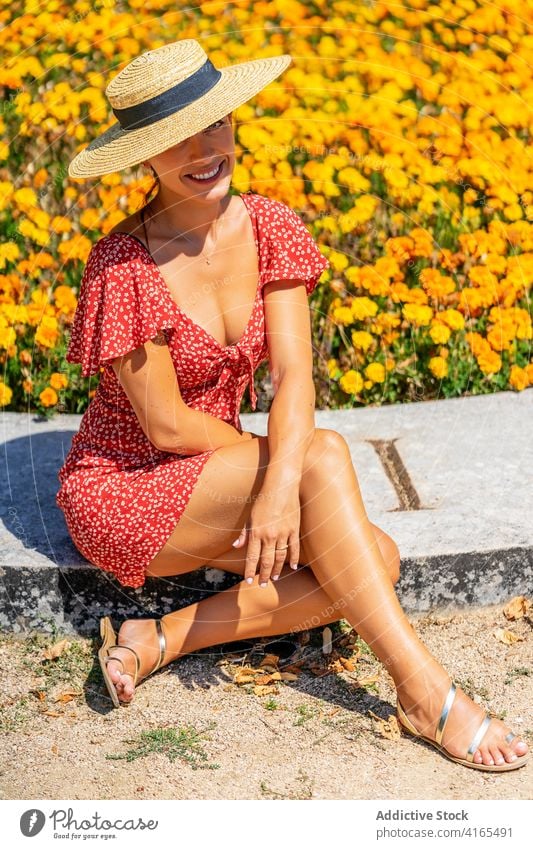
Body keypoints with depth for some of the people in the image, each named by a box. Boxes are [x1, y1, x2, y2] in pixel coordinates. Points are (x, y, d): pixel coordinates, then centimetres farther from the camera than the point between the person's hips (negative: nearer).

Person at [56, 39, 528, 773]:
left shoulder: (269, 229, -4)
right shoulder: (124, 265, -20)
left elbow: (294, 374, -14)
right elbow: (166, 424, -18)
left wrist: (283, 481, -32)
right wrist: (302, 463, -11)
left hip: (214, 479, 6)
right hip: (124, 489, -6)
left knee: (377, 560, -17)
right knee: (324, 456, -28)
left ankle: (159, 641, -12)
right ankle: (426, 694, -24)